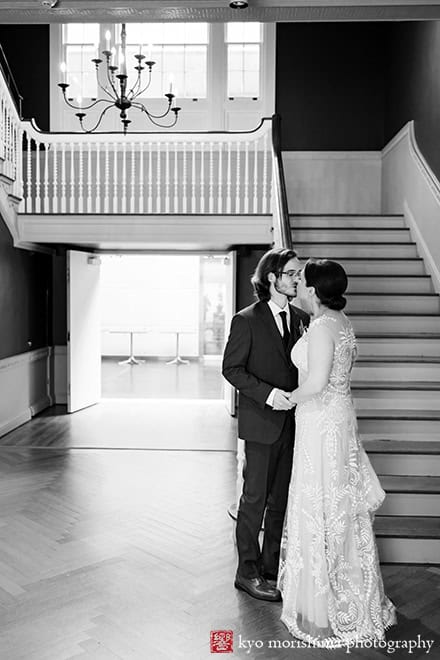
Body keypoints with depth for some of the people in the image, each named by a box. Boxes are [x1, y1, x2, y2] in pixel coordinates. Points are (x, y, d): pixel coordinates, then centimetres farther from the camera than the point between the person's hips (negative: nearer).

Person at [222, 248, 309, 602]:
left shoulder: (302, 318, 8)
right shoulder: (247, 320, -8)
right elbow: (232, 368, -8)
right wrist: (267, 393, -19)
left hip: (292, 422, 5)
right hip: (261, 422, -5)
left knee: (282, 498, 13)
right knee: (255, 497, 4)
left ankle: (273, 566, 27)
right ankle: (248, 572, 19)